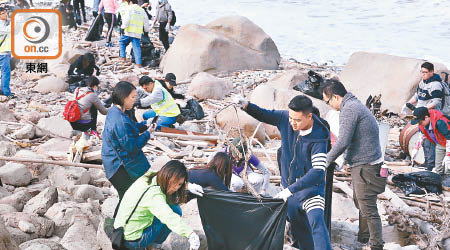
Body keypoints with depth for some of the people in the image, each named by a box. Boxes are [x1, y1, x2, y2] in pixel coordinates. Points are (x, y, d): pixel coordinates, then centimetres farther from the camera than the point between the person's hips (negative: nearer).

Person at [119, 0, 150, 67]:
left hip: (129, 31, -4)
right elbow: (146, 22, 18)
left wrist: (123, 27, -4)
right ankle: (139, 63, -5)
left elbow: (126, 19, -12)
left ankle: (122, 57, 11)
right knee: (137, 47, 3)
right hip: (138, 33, 4)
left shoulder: (129, 8, -1)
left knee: (122, 42, 17)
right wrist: (147, 29, 32)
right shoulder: (142, 10, 14)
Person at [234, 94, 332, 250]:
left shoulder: (318, 138, -24)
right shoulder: (285, 118, -8)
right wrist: (246, 105, -9)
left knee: (316, 221, -28)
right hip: (289, 187, 6)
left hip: (310, 186, -6)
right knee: (298, 228, 17)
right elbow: (264, 116, 10)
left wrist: (290, 189, -34)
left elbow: (318, 172, -30)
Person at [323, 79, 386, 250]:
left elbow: (343, 141, -23)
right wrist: (344, 160, 18)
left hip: (365, 166, -11)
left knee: (368, 208, -6)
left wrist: (327, 160, -10)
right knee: (360, 203, 22)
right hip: (362, 164, 11)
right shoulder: (356, 104, 14)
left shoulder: (348, 109, -18)